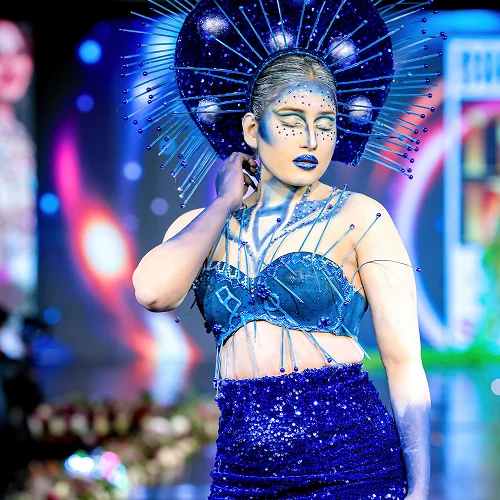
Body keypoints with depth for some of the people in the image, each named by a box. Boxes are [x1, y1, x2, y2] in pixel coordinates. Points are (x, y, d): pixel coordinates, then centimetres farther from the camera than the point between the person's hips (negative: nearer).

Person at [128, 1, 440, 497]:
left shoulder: (359, 218, 1)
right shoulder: (200, 227, 10)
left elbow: (404, 361, -4)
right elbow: (153, 292, -12)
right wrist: (226, 203, 1)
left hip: (349, 458, -3)